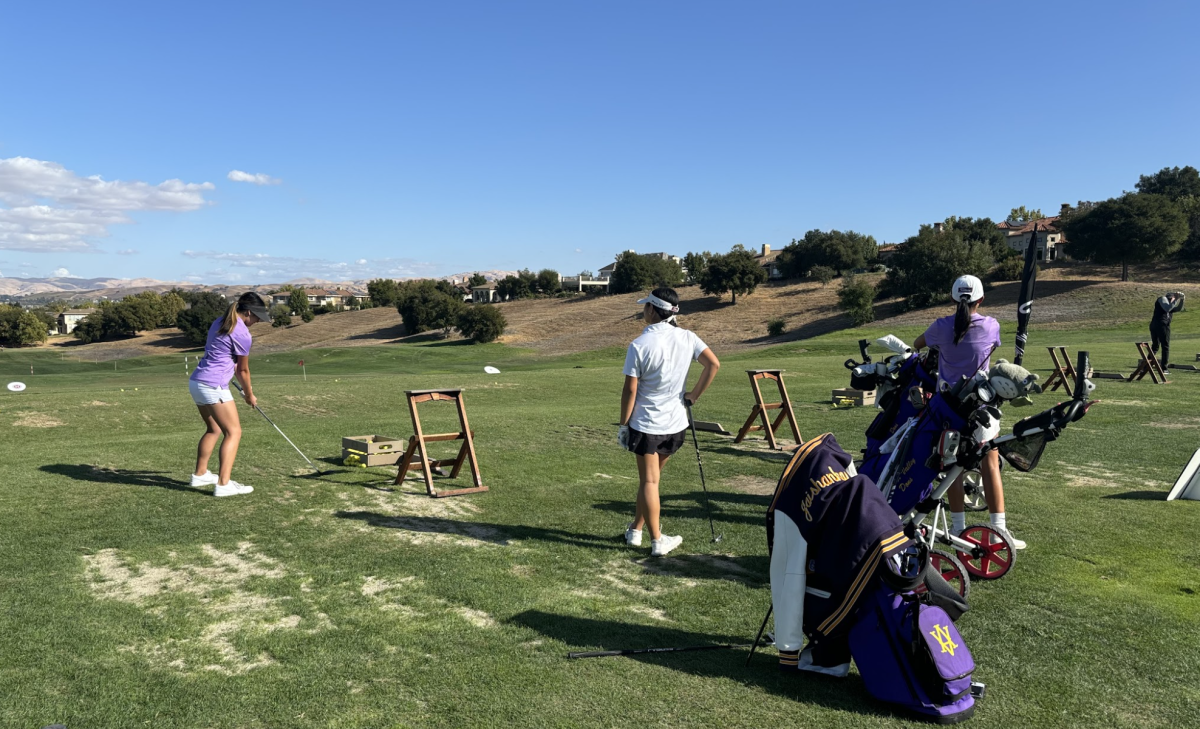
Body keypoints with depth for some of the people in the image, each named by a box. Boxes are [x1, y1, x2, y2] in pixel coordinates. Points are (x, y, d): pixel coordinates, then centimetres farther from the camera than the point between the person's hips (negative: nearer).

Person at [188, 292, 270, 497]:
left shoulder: (219, 323, 14)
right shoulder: (242, 333, -12)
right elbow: (243, 369, -2)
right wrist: (249, 395, 12)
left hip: (196, 382, 10)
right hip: (214, 387, -10)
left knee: (214, 429, 22)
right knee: (233, 432, -6)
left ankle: (200, 474, 32)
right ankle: (223, 484, -11)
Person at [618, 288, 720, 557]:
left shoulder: (639, 345, -16)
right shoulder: (687, 338, -4)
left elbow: (630, 390, -13)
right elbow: (713, 364, -7)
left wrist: (623, 425, -3)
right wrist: (693, 396, 2)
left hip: (645, 425, -4)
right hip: (676, 424, 4)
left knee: (648, 482, 5)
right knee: (652, 478, 19)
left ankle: (657, 541, 9)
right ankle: (635, 529, 28)